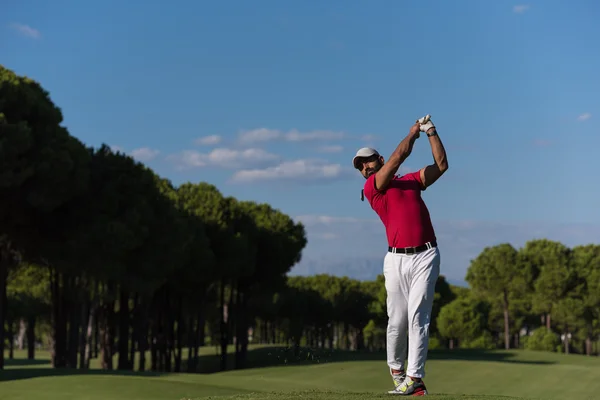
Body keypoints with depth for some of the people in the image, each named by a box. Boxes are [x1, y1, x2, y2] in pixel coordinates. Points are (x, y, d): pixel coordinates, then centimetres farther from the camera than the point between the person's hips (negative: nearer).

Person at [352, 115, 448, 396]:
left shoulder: (411, 180, 21)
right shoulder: (372, 188, 8)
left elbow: (441, 165, 15)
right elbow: (398, 158, -2)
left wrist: (431, 132, 11)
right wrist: (414, 131, 10)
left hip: (425, 256, 1)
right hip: (396, 258, -1)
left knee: (417, 317, -9)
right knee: (397, 320, 1)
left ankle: (414, 378, -12)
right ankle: (396, 370, 23)